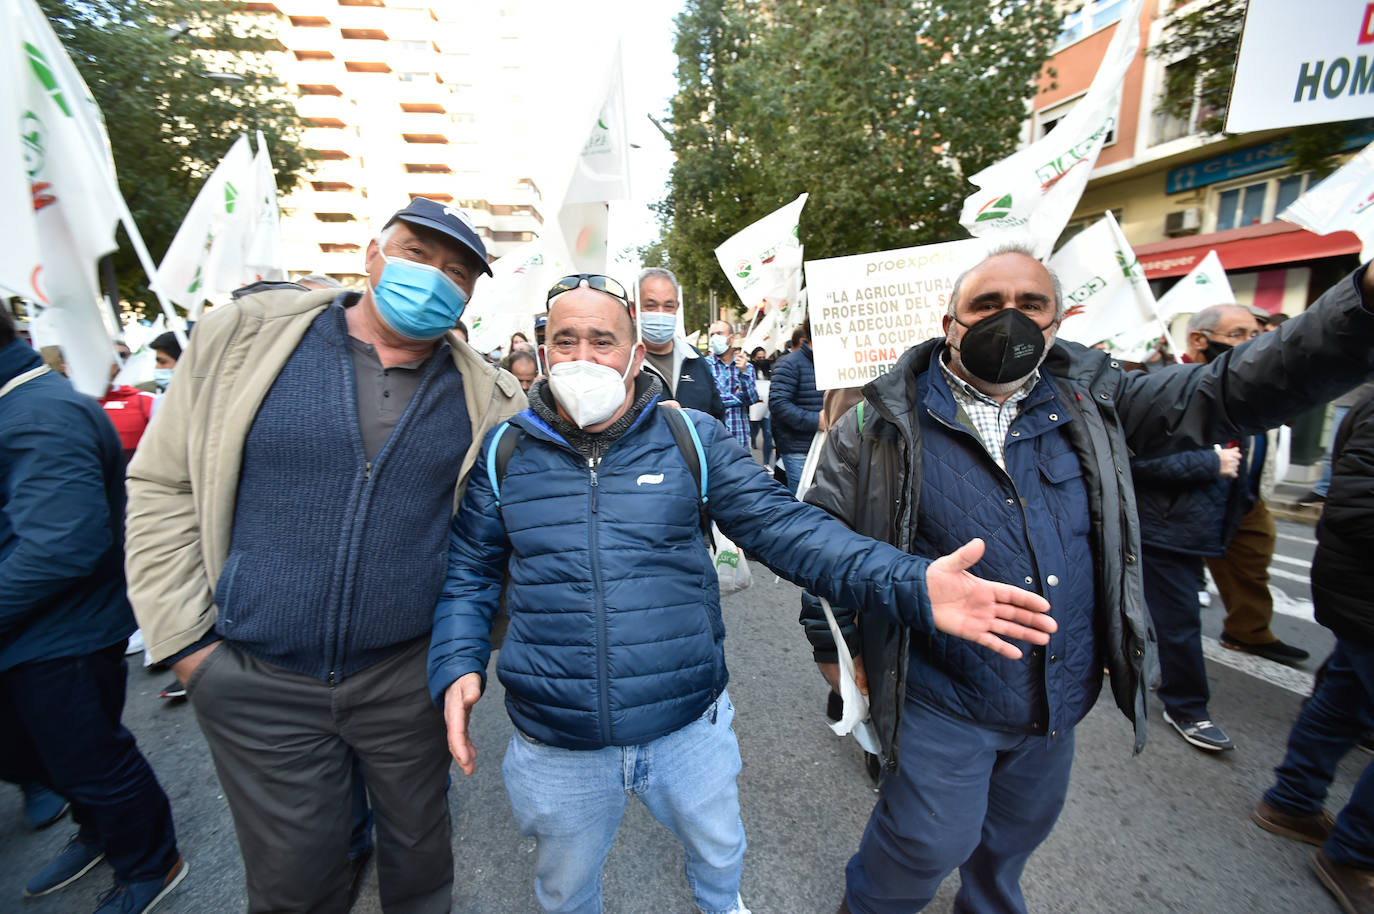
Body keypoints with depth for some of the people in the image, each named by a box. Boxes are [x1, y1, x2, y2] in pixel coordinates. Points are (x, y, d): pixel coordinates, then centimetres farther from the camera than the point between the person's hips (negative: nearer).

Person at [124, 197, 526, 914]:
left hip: (410, 674, 1)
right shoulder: (241, 336, -4)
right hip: (255, 680, 0)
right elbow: (164, 486, 0)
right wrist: (185, 639, -3)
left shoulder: (488, 397, -4)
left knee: (418, 851, 22)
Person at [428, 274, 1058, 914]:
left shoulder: (692, 438, -9)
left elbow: (783, 527, -14)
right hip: (556, 747, 1)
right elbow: (469, 574, 3)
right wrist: (457, 668, -13)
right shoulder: (504, 453, -5)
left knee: (719, 853, 30)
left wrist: (909, 585, -26)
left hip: (691, 727, 1)